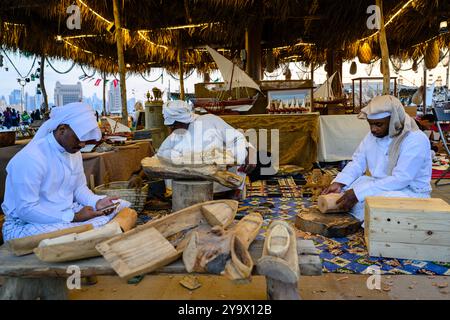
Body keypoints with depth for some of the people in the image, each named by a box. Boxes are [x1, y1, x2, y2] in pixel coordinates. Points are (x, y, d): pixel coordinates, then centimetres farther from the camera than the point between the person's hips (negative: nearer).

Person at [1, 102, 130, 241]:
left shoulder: (74, 152, 4)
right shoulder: (29, 159, -23)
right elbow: (26, 210, -24)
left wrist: (97, 202, -8)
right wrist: (74, 217, -25)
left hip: (68, 213, 8)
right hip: (26, 224, -8)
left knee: (121, 205, -4)